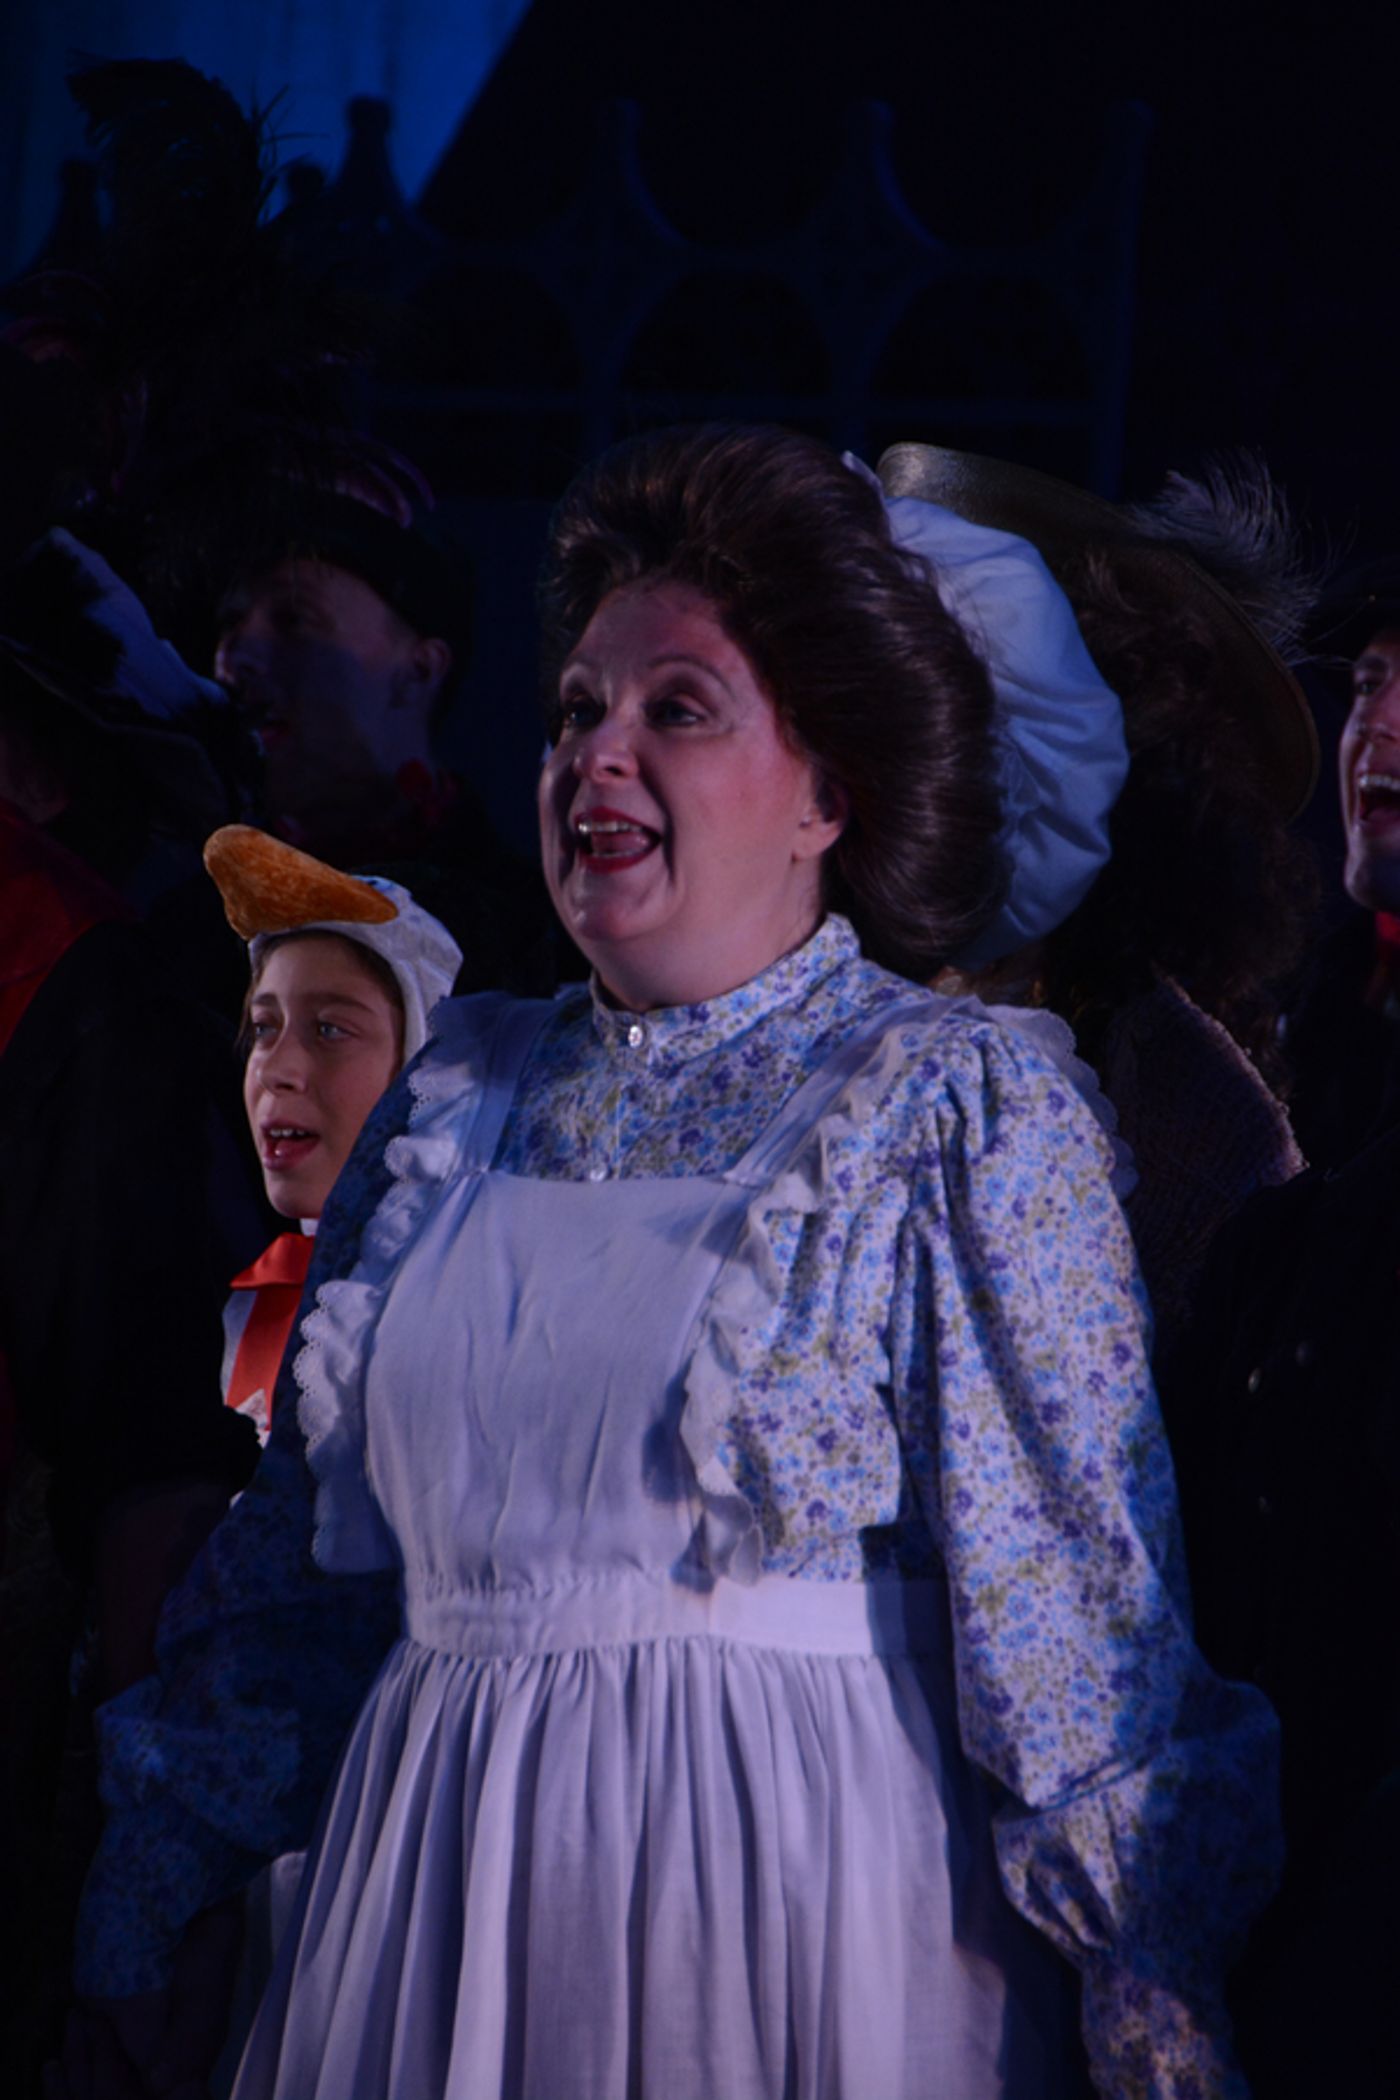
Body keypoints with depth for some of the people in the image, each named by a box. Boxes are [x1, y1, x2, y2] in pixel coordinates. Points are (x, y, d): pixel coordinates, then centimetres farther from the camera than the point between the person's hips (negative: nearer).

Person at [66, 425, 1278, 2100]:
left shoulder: (959, 1103, -2)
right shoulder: (459, 1095, 13)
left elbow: (1069, 1587, -10)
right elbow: (302, 1544, 18)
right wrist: (147, 1896, 16)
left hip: (797, 1899, -5)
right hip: (449, 1907, 5)